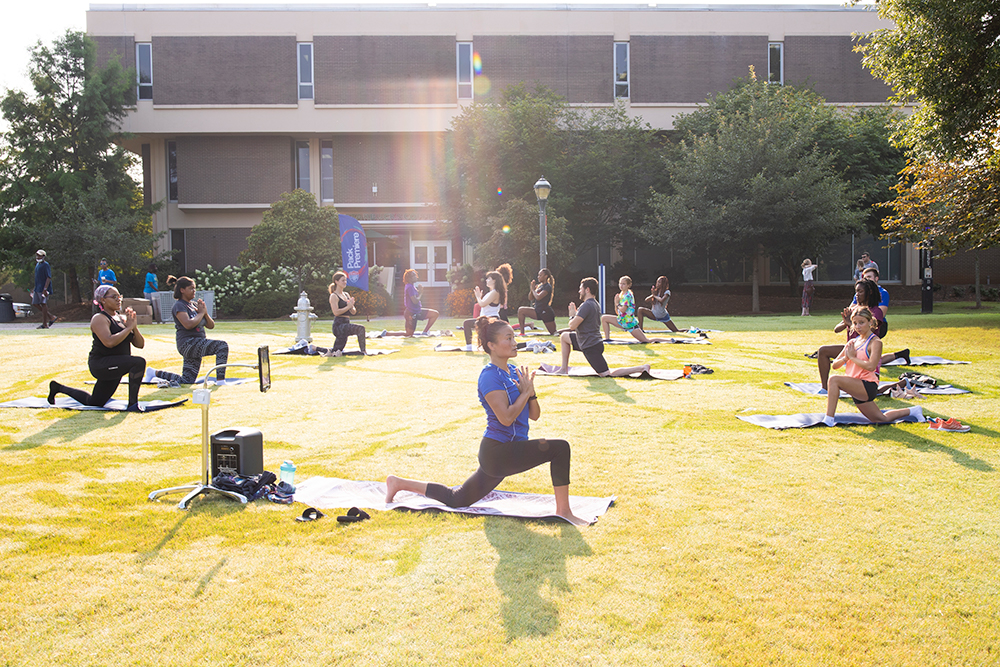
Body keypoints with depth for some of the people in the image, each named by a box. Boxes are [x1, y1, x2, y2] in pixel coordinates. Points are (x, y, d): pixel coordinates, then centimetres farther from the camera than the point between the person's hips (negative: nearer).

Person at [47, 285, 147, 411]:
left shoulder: (123, 318, 11)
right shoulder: (99, 319, -10)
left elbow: (140, 344, 7)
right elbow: (109, 342, -28)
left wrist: (134, 327, -9)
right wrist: (128, 327, -20)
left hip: (116, 367, 8)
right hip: (101, 364, -8)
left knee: (94, 402, 22)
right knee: (139, 362, -32)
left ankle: (59, 388, 41)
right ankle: (133, 404, -28)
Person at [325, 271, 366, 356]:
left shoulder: (346, 295, 18)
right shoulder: (334, 296, -5)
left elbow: (354, 312, 15)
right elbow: (336, 312, -18)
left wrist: (352, 306, -5)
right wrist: (348, 307, -15)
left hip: (346, 324, 9)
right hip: (339, 325, -9)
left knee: (338, 352, 8)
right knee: (360, 328, -27)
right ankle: (363, 351, -20)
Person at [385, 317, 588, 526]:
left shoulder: (514, 371, 12)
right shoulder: (490, 376, -14)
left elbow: (534, 415, 12)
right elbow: (506, 418, -24)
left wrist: (531, 392, -6)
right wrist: (525, 392, -13)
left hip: (504, 455, 9)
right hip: (498, 451, -9)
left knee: (457, 499, 18)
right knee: (560, 448, -20)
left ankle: (399, 483, 29)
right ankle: (563, 511, -9)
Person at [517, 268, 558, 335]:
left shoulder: (548, 287, -13)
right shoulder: (539, 286, 11)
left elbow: (538, 297, -25)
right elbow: (530, 298, 13)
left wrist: (533, 289, -10)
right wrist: (532, 288, -3)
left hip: (546, 313, -8)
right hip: (538, 311, 8)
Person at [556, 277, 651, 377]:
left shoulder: (586, 305, -20)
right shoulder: (595, 303, 12)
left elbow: (572, 326, -21)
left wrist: (572, 315, -1)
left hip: (591, 347, -10)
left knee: (607, 374, -9)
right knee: (564, 336, 21)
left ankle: (642, 368, -14)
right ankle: (564, 369, 21)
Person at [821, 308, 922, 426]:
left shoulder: (875, 342, -8)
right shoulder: (853, 342, 12)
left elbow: (871, 366, -24)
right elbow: (835, 365, 10)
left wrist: (852, 357, -14)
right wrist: (845, 358, -10)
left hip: (868, 385, -8)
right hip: (856, 388, 8)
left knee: (834, 380, -29)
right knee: (881, 419, 21)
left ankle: (829, 420, -28)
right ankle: (913, 411, 40)